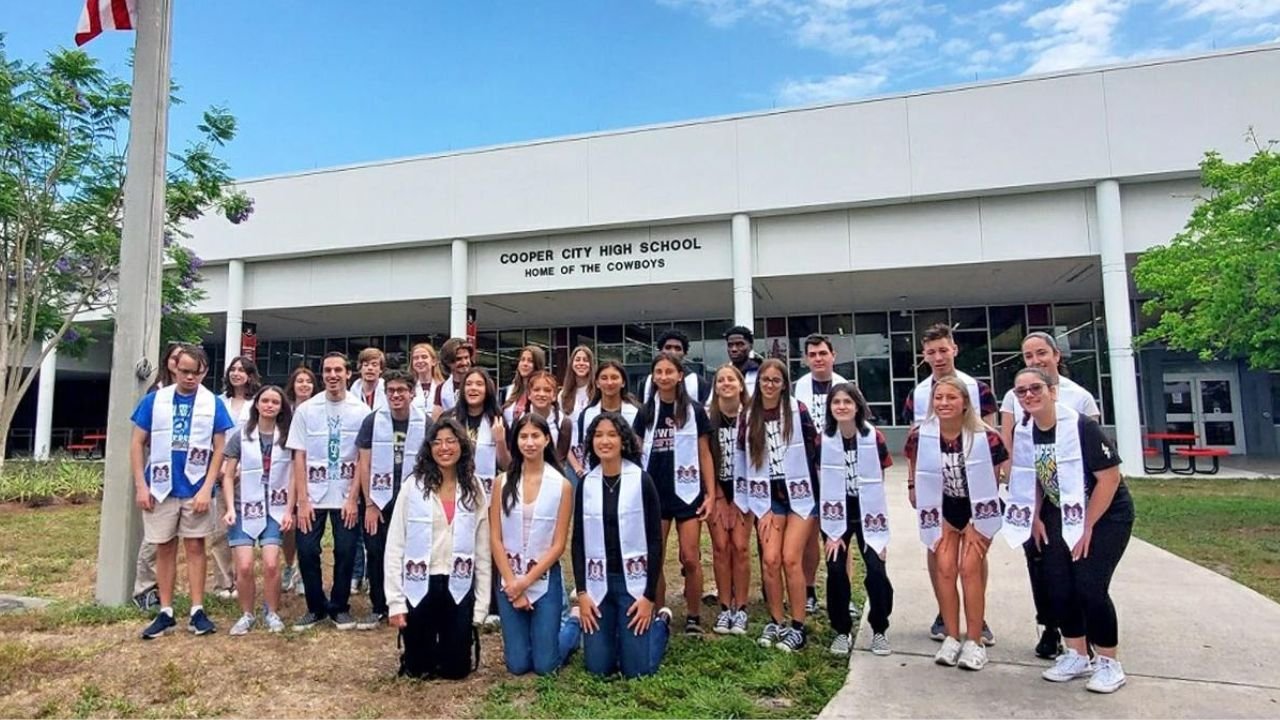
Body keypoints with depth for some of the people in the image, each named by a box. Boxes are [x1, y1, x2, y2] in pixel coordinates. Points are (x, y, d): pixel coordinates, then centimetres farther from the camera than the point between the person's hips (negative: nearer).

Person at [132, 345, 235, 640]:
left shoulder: (213, 404, -1)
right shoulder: (154, 400, 1)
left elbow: (219, 449, 0)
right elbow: (137, 443, 4)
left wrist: (207, 488, -8)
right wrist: (141, 485, -3)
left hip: (196, 489, -1)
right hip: (160, 488, 1)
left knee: (195, 547, 6)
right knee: (165, 549, 9)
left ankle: (197, 611, 13)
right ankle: (165, 613, 18)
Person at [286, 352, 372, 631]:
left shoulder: (361, 411, -3)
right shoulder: (306, 409, 1)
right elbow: (299, 457, 1)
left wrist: (353, 497, -8)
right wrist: (302, 500, -6)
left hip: (346, 496, -1)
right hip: (313, 496, 1)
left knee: (345, 552, 1)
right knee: (306, 551, 0)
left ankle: (340, 607, 19)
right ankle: (316, 607, 20)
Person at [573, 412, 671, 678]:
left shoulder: (642, 481, -9)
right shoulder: (585, 483, 1)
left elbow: (655, 541, -8)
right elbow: (578, 541, 4)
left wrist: (650, 596, -11)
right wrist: (581, 592, -3)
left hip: (634, 580, -3)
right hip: (597, 581, 3)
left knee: (637, 669, 0)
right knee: (597, 667, 6)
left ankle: (660, 622, 28)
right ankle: (616, 634, 37)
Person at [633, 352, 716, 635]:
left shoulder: (695, 411, -1)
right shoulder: (645, 412, 5)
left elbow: (704, 455, 2)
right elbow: (637, 455, 9)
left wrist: (710, 493, -3)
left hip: (687, 492, -2)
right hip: (653, 494, 2)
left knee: (690, 558, -1)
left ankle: (694, 617, 16)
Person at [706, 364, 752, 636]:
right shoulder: (708, 417, -4)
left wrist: (750, 487, -5)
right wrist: (712, 492, -4)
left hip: (742, 488, 0)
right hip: (716, 487, 1)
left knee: (740, 546, -4)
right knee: (720, 547, 0)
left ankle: (740, 608, 7)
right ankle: (725, 608, 10)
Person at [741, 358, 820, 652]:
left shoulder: (798, 411, -7)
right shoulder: (749, 417, 3)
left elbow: (814, 449, -2)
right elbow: (747, 459, 6)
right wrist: (757, 505, 3)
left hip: (800, 493, -3)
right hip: (769, 496, 3)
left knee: (790, 559, -8)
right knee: (770, 559, -4)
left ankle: (798, 627, 5)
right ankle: (776, 622, 13)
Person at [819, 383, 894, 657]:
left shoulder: (874, 438, -10)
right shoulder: (823, 440, -9)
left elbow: (878, 484, -3)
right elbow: (824, 485, -5)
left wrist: (878, 528, -4)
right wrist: (831, 532, -7)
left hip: (867, 513, 0)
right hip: (837, 514, 1)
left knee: (876, 570, -9)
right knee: (836, 570, -5)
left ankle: (879, 631, 12)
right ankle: (842, 631, 14)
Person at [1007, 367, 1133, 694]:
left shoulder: (1081, 426, -24)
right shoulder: (1023, 432, -6)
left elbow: (1110, 477, -22)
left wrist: (1088, 527, -18)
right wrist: (1036, 517, 4)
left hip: (1107, 515, -6)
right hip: (1063, 515, 6)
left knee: (1090, 586, -13)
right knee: (1059, 587, 1)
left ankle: (1109, 664, 8)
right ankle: (1077, 657, 20)